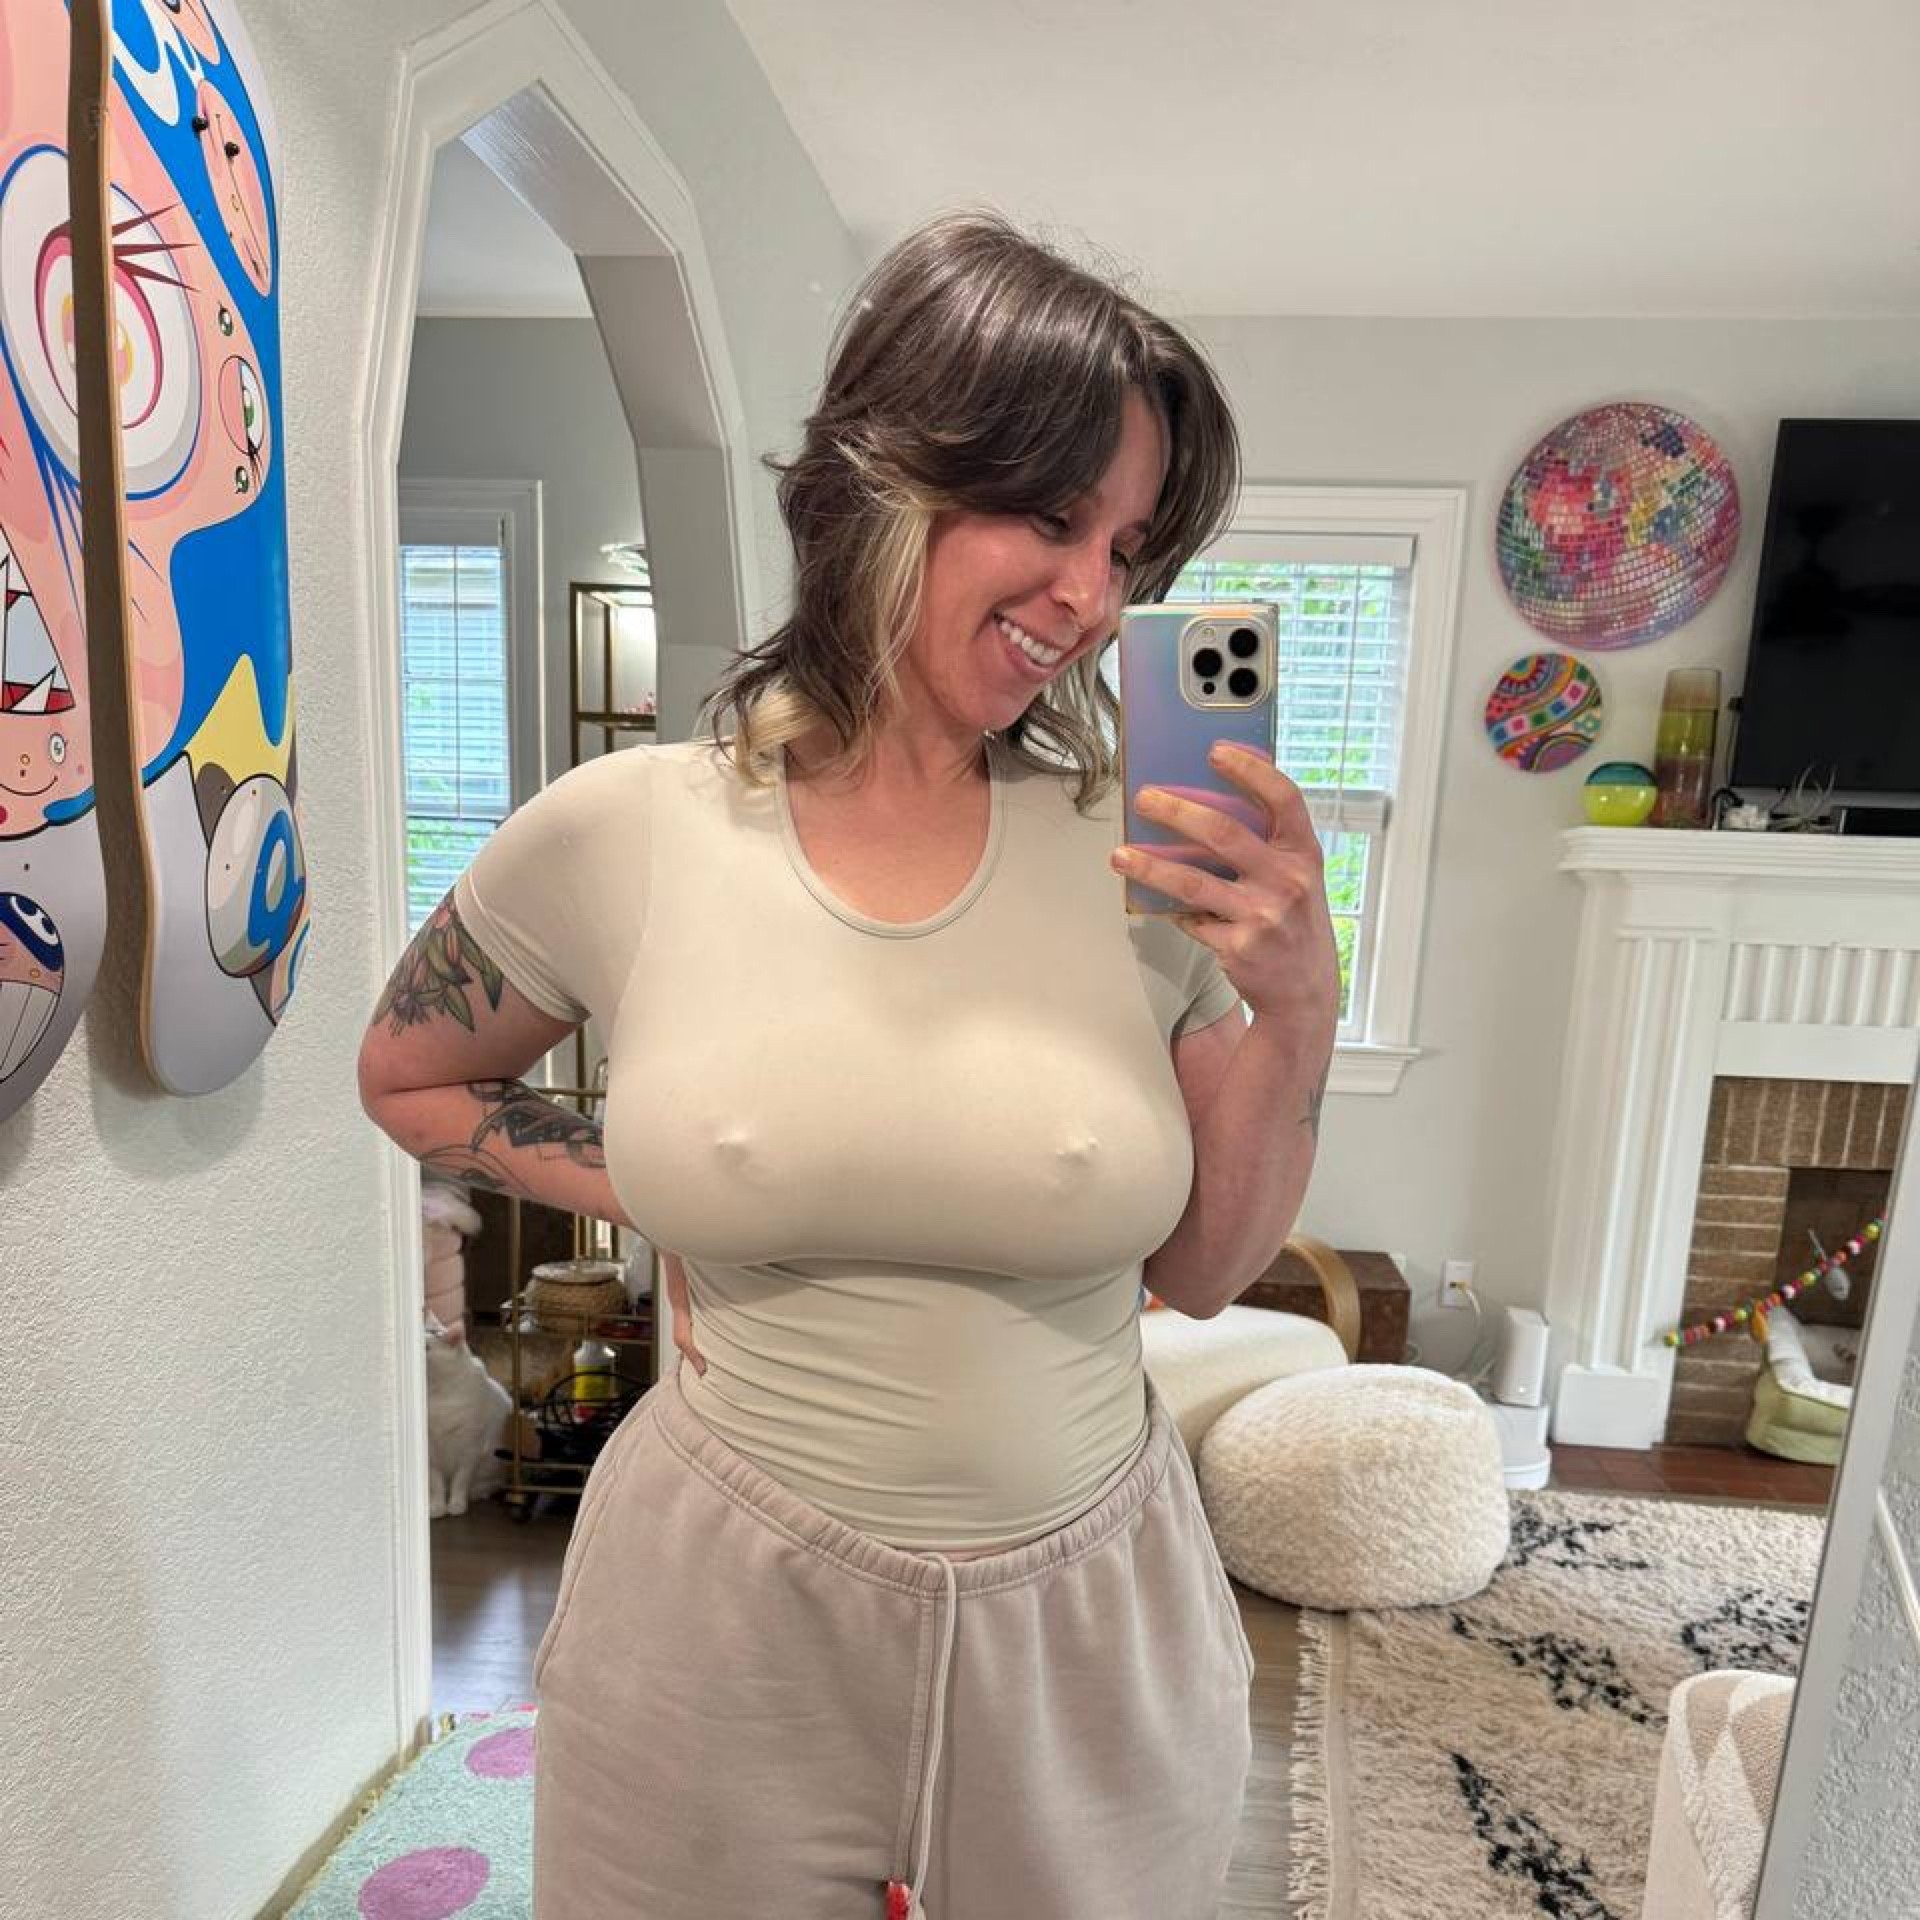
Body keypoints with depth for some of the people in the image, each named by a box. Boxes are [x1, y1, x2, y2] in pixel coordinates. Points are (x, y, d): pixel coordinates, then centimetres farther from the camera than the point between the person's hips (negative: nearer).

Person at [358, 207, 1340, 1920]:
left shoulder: (1137, 852, -10)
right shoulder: (619, 834, -13)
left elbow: (1207, 1270, -2)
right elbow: (408, 1077, 6)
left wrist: (1301, 1011, -17)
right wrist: (662, 1201, -6)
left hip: (1086, 1625, 2)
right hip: (724, 1609, 0)